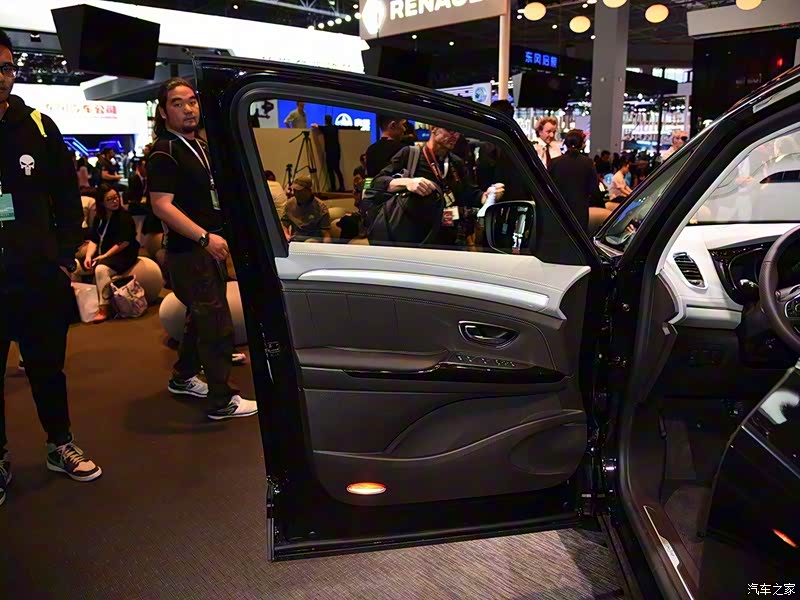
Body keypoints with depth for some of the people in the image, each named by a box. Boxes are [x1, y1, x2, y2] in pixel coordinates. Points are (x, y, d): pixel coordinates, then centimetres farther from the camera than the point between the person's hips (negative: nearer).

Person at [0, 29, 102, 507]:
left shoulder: (39, 127, 3)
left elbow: (68, 199, 8)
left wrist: (65, 257, 2)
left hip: (39, 275, 1)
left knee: (48, 366, 15)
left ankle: (61, 446, 32)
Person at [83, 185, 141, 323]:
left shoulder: (124, 217, -9)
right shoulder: (99, 218, 11)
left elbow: (124, 243, -16)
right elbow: (93, 240, 7)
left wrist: (104, 256, -17)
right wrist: (89, 256, -11)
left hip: (123, 256, -8)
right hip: (102, 255, 8)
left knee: (101, 269, -33)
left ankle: (104, 309, -29)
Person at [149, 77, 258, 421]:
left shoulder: (199, 146, 16)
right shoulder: (165, 152, -13)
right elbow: (162, 205, -22)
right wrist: (205, 237, -28)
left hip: (209, 248, 10)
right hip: (189, 251, -9)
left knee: (201, 318, 20)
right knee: (218, 326, -8)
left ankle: (183, 379, 36)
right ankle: (221, 402, 0)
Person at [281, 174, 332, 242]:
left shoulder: (321, 207, -3)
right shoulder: (290, 203, 12)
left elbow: (326, 230, -5)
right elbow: (284, 223, 23)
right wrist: (286, 235, 2)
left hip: (313, 239, -4)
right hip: (294, 240, 4)